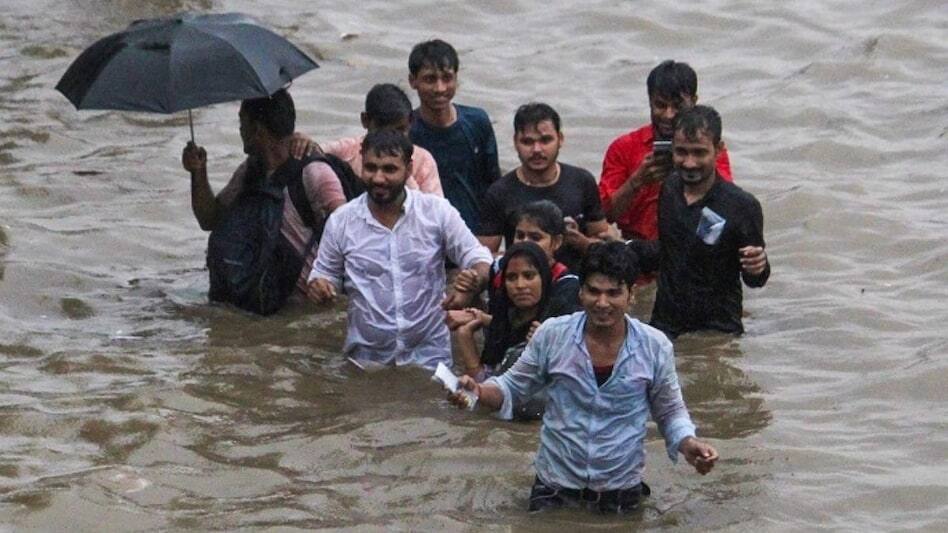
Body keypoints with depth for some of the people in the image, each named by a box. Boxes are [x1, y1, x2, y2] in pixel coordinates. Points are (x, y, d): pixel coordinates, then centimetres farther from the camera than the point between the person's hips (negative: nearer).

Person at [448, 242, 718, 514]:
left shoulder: (654, 347, -8)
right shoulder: (552, 335, -10)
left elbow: (670, 412, 5)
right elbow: (511, 387, 2)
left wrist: (688, 445, -14)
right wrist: (478, 392, -18)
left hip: (621, 495, 0)